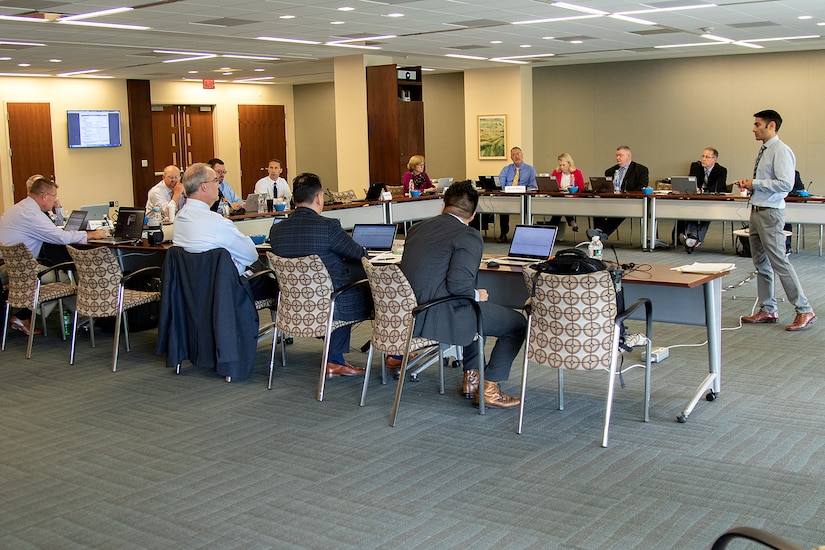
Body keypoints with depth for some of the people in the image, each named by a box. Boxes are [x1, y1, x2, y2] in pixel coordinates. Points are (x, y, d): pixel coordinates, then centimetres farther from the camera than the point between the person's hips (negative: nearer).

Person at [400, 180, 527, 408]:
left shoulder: (417, 228, 11)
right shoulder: (470, 237, -12)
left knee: (474, 311, 35)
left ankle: (471, 378, 34)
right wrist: (477, 295, -3)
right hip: (437, 317, -8)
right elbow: (458, 284, -24)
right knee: (518, 323, 4)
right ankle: (490, 389, 8)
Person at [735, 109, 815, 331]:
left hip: (770, 213, -10)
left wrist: (755, 184, -17)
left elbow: (786, 184, -23)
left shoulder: (781, 151, -14)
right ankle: (768, 310, 22)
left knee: (779, 262, -9)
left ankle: (804, 311, -2)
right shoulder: (764, 151, 15)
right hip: (756, 212, 10)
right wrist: (749, 185, 6)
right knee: (761, 263, 13)